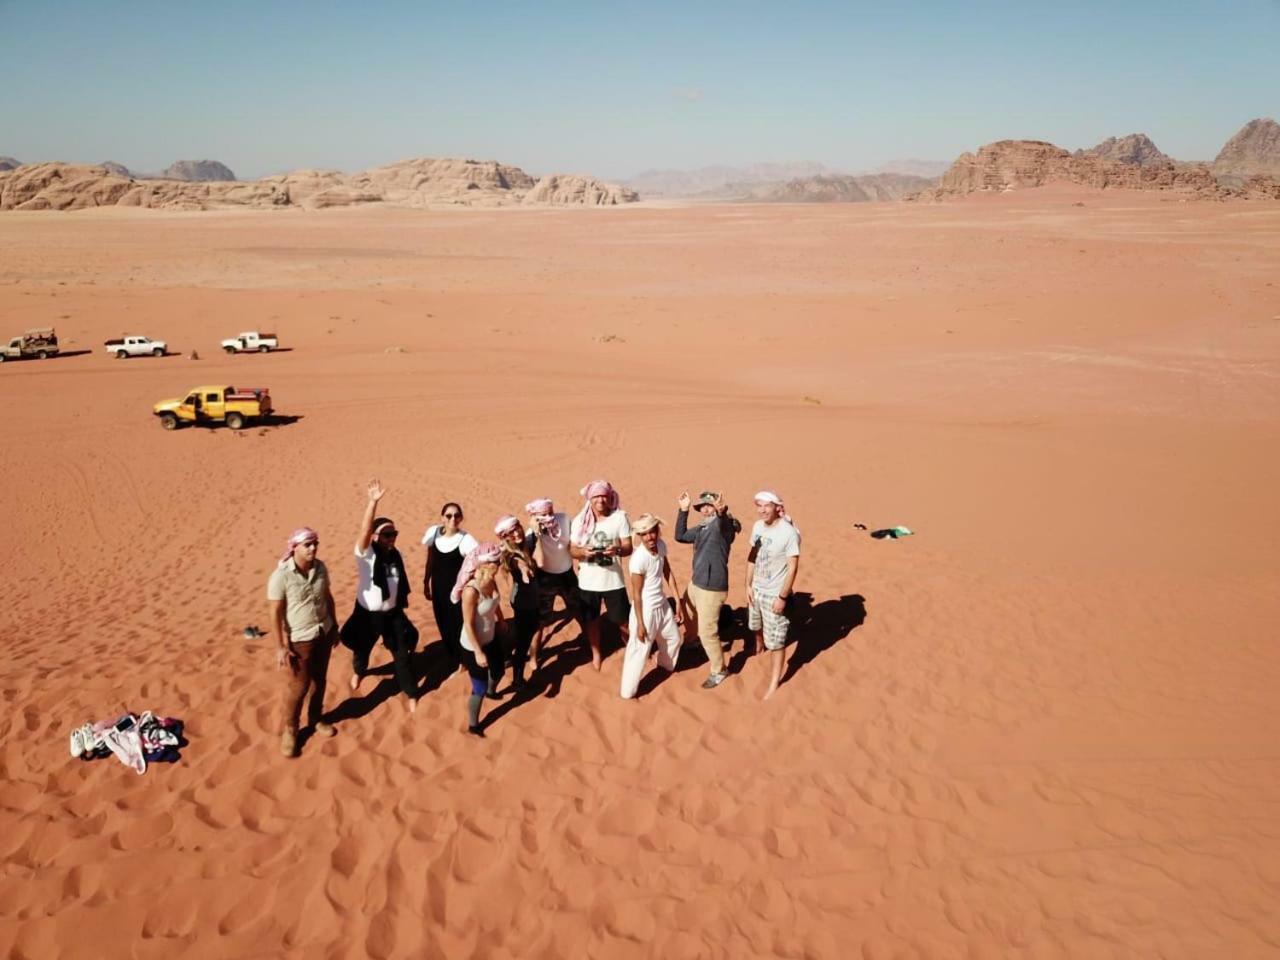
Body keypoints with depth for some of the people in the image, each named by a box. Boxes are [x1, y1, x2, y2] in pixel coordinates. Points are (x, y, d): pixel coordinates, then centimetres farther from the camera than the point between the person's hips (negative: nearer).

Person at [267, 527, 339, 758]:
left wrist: (335, 626, 13)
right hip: (299, 640, -5)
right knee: (298, 686, 4)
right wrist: (280, 647, -16)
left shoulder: (321, 568, -4)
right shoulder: (280, 576, -21)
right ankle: (289, 729, 24)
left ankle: (316, 718, 39)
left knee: (319, 680, 18)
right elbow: (275, 613, -17)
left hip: (324, 634, 5)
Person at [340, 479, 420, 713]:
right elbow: (364, 530, -38)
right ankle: (358, 672, 54)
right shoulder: (366, 554, -19)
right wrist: (373, 501, -51)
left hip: (393, 613, 3)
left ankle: (410, 693, 21)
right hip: (367, 613, -3)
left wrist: (402, 603, 13)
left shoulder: (395, 555, -3)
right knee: (362, 650, 20)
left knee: (402, 654, 6)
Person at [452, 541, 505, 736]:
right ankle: (473, 726, 32)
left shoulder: (491, 581, -11)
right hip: (474, 645, -8)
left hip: (491, 638, 8)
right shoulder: (471, 591, -34)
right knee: (479, 688, 8)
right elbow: (468, 624, -26)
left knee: (498, 670, 31)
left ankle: (491, 690, 65)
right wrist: (478, 652, -21)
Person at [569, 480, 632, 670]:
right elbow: (572, 550, 0)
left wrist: (617, 550, -29)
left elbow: (628, 547, -7)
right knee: (591, 620, 15)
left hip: (613, 580, -2)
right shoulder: (579, 521, -2)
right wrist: (583, 552, -23)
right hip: (588, 581, 2)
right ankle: (596, 654, 36)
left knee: (623, 620, 4)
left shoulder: (619, 517, -7)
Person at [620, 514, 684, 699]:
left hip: (663, 604, 8)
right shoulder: (638, 559, -28)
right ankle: (628, 692, 15)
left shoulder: (661, 546, -8)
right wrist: (640, 623, -16)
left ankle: (667, 665, 57)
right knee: (639, 650, 0)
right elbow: (636, 594, -21)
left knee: (674, 638, 27)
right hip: (646, 609, -8)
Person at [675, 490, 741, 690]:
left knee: (707, 632, -4)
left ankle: (718, 671, 14)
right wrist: (683, 510, 7)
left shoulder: (724, 526, -19)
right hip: (695, 583, 9)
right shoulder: (701, 528, 7)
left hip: (712, 588, -9)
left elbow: (723, 524, -44)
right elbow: (680, 536, 16)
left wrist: (721, 512, -68)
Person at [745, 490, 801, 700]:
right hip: (756, 589, 7)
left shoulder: (789, 533, -23)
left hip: (774, 594, -7)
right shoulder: (757, 526, -3)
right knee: (756, 625, 30)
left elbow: (793, 568, -20)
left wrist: (782, 597, -19)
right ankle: (759, 647, 60)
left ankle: (774, 683, 15)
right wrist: (748, 585, 5)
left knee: (775, 642, 1)